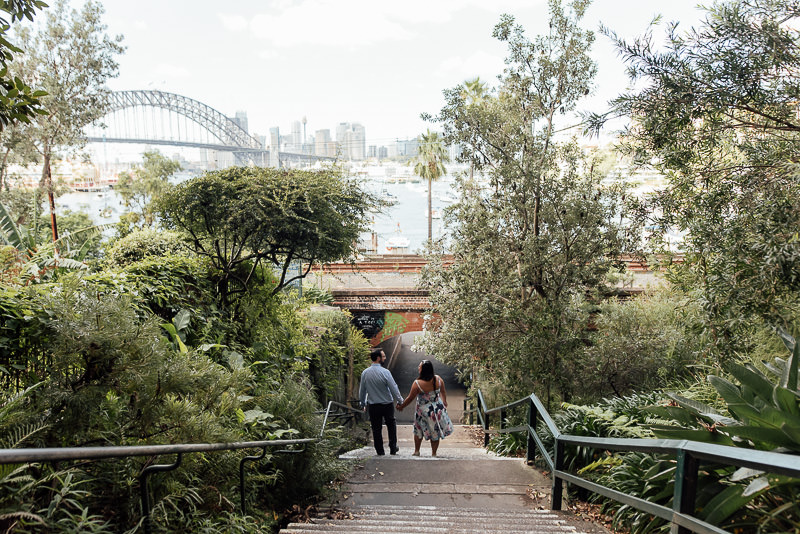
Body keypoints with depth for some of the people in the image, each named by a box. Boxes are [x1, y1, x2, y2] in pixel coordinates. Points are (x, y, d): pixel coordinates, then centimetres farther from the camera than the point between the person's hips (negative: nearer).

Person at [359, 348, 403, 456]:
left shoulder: (365, 373, -4)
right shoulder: (385, 372, -17)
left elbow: (362, 391, 5)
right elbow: (394, 388, -13)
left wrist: (363, 404, 18)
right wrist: (400, 401, 0)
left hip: (373, 406, 3)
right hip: (387, 404, -2)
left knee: (376, 429, 12)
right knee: (391, 425, 18)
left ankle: (380, 451, 18)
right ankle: (393, 448, 23)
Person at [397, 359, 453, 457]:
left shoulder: (417, 383, -24)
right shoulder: (438, 379, -11)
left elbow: (410, 398, -13)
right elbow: (443, 392, 6)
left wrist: (401, 406, 3)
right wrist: (444, 401, 26)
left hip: (424, 411, -3)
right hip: (438, 409, 3)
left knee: (418, 431, 20)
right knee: (435, 432, 16)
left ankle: (416, 451, 32)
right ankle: (434, 454, 23)